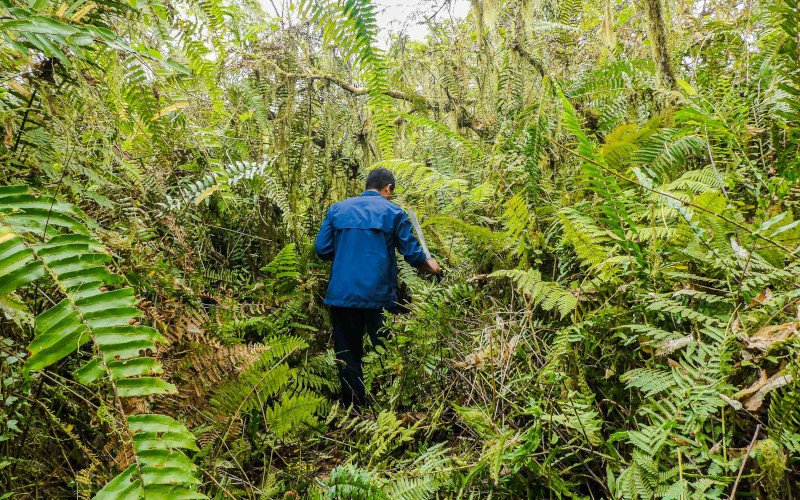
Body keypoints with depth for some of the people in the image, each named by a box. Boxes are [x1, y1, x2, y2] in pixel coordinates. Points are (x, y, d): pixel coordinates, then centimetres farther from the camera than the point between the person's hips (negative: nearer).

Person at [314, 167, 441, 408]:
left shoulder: (337, 209, 8)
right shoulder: (393, 212, 1)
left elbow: (322, 249, 6)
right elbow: (412, 252, 2)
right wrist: (430, 265, 22)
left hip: (341, 295, 3)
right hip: (378, 296, -2)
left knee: (347, 356, 12)